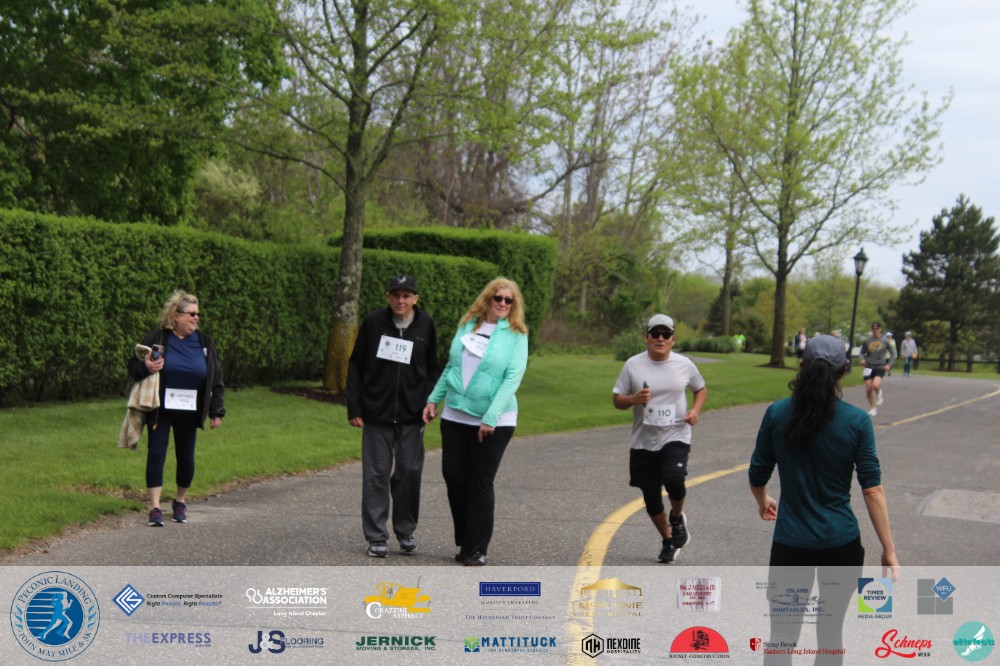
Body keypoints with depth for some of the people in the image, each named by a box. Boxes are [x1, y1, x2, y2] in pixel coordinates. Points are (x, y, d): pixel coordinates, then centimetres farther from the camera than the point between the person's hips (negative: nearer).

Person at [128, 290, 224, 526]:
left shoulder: (204, 343, 3)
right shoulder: (156, 338, -5)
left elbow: (216, 380, 7)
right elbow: (133, 366, 0)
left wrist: (216, 411, 3)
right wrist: (146, 368, -23)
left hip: (189, 412, 3)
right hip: (160, 410, -3)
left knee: (186, 457, 9)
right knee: (156, 454, -6)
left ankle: (180, 502, 27)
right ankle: (155, 507, -4)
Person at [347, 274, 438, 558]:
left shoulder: (426, 325, 2)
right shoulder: (373, 322, -2)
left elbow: (431, 370, 11)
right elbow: (356, 365, 3)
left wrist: (428, 404, 0)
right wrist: (354, 407, -3)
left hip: (411, 415, 1)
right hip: (376, 413, -1)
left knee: (410, 471, 4)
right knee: (376, 474, 1)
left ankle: (405, 530, 21)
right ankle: (377, 537, 8)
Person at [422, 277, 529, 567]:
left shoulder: (516, 335, -5)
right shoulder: (467, 325, 8)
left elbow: (513, 378, -14)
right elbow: (450, 366, 16)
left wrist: (490, 418, -21)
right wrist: (434, 399, 8)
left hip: (493, 421, -4)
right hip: (455, 416, 4)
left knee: (480, 483, 0)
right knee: (453, 476, 5)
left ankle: (477, 549, 9)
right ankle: (465, 541, 22)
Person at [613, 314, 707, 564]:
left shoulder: (684, 364, -1)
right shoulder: (633, 365, -3)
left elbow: (701, 389, 16)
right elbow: (617, 400, 1)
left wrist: (695, 410, -3)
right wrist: (634, 399, -20)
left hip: (676, 437, -1)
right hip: (643, 442, 1)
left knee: (673, 480, -27)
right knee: (651, 497, 7)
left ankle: (677, 517, 7)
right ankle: (668, 541, 32)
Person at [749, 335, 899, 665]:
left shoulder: (777, 414, -5)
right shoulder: (857, 421, -7)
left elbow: (757, 477, 4)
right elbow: (872, 490, -9)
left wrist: (763, 502, 26)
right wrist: (889, 551, -4)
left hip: (791, 543, 0)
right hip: (841, 544, 0)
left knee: (782, 638, 5)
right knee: (830, 635, 15)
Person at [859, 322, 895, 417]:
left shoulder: (885, 341, -1)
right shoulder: (868, 340, 2)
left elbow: (893, 354, 7)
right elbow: (862, 352, 10)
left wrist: (889, 364, -6)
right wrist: (862, 359, -11)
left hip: (880, 367, -2)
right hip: (869, 367, 2)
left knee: (876, 385, -26)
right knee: (868, 389, -1)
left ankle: (879, 394, 11)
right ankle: (873, 408, 19)